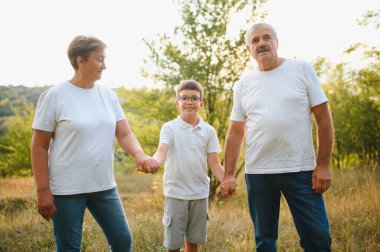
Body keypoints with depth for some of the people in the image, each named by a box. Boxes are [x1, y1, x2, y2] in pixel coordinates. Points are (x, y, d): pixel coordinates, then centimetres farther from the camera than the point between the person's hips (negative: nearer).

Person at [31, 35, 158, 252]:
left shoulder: (109, 96, 5)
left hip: (104, 186, 5)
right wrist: (43, 190, -10)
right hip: (67, 189, -4)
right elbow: (39, 147, -6)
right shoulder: (54, 96, -8)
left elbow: (125, 134, 1)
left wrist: (140, 154, -21)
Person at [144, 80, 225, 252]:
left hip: (200, 193, 3)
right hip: (176, 193, -2)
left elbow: (214, 163, 2)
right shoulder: (169, 128, -4)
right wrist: (153, 162, -43)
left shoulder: (208, 131, 3)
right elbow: (162, 151, -20)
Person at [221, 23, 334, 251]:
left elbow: (324, 118, -1)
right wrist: (228, 174, 2)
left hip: (301, 170, -2)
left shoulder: (302, 69, 1)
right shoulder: (244, 83, 7)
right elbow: (235, 132, 9)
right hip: (257, 173, 2)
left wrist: (323, 165, -7)